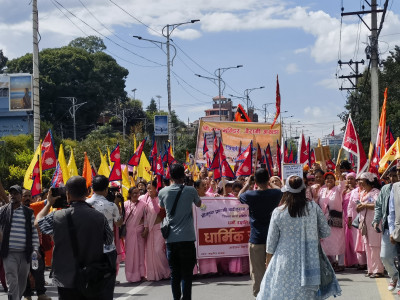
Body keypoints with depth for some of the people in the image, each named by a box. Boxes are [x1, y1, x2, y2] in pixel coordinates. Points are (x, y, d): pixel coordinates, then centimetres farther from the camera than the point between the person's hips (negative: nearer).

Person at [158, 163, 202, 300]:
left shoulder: (163, 192, 1)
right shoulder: (190, 190, -6)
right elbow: (198, 204, 14)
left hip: (171, 239, 3)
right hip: (187, 238, -2)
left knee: (174, 273, 10)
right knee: (187, 273, 2)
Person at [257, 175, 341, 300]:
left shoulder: (278, 212, -9)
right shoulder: (314, 207, -6)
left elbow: (271, 242, 0)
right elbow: (326, 232, 1)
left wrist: (268, 261, 15)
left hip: (285, 264, -2)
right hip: (309, 261, 2)